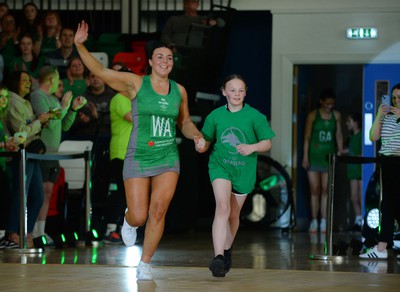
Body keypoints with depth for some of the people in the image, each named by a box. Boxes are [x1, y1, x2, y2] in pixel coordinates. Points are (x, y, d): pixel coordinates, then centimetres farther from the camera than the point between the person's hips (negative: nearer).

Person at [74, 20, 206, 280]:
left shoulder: (179, 90, 5)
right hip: (138, 158, -2)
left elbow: (185, 123, 19)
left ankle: (145, 265, 4)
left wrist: (198, 136, -2)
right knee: (139, 217, -3)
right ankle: (129, 221, 37)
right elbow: (100, 70, -11)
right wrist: (80, 45, -23)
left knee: (158, 211, -11)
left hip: (168, 158, 2)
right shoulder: (136, 83, -5)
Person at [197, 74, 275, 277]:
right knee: (222, 207, -23)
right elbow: (206, 142, 10)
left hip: (243, 170, 1)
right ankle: (218, 257, -30)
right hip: (220, 166, -1)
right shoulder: (215, 116, 0)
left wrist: (252, 147, -22)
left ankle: (227, 248, 43)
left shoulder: (254, 116, -6)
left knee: (234, 215, 15)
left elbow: (267, 143, -2)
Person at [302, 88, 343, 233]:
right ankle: (314, 221, 5)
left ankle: (323, 222, 3)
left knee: (325, 190, 1)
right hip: (314, 156, -2)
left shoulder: (336, 115, 6)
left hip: (329, 156, 2)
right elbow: (307, 137, -2)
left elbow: (339, 135, 10)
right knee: (315, 190, 0)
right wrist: (305, 156, -7)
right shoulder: (313, 116, -2)